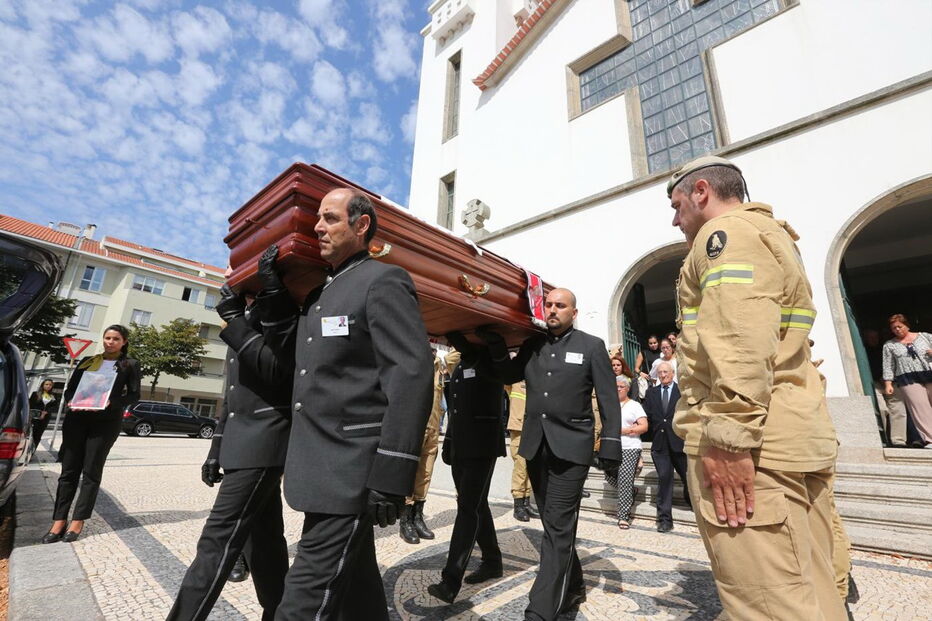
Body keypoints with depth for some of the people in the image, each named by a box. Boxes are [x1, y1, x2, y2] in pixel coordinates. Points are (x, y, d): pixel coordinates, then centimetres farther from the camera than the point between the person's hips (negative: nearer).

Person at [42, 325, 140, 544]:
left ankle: (77, 523, 5)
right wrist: (71, 401, -9)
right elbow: (70, 388, 13)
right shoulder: (87, 361, 14)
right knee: (69, 470, 4)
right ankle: (58, 522, 9)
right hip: (77, 419, 3)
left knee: (91, 472, 0)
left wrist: (110, 403, -19)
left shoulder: (130, 365, 5)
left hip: (106, 422, -3)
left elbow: (134, 395, -2)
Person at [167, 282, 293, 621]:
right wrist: (216, 449, 18)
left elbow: (281, 371, -22)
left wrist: (235, 320, -19)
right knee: (262, 540, 15)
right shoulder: (245, 322, 19)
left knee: (217, 539, -7)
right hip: (243, 447, 9)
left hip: (262, 446, -9)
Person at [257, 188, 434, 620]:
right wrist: (273, 291, 9)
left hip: (351, 471, -8)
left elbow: (411, 375, -20)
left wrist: (390, 476, -23)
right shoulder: (322, 290, 15)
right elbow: (290, 352, 20)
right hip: (320, 467, 9)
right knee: (354, 580, 22)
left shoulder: (384, 281, -12)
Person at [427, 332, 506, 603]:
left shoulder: (490, 360, -7)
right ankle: (492, 561, 30)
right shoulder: (459, 366, 15)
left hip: (482, 446, -8)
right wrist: (448, 442, 15)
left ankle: (451, 580, -2)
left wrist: (451, 332, -35)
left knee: (468, 508, -7)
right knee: (476, 505, 15)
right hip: (460, 447, 8)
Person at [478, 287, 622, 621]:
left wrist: (611, 447, -8)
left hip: (570, 447, -5)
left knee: (558, 527, -3)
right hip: (536, 445, 5)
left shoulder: (592, 346, -2)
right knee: (554, 523, 17)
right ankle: (572, 588, 37)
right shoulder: (532, 345, 8)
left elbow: (609, 400, -3)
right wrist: (496, 344, 0)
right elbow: (508, 375, 17)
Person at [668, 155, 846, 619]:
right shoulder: (771, 232, 25)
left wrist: (727, 436, -23)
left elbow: (740, 341, -21)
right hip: (797, 437, 11)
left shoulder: (727, 231, -6)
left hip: (751, 443, -11)